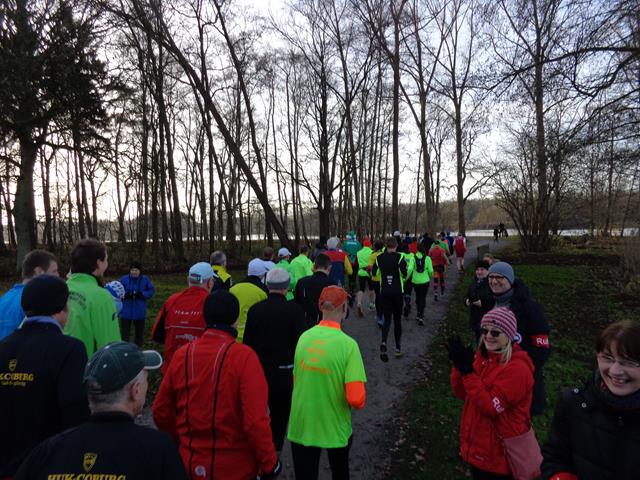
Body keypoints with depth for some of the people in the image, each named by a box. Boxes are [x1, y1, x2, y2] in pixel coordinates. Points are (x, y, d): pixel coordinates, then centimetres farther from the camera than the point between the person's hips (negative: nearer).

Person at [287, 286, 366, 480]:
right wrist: (360, 400, -1)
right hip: (335, 427, -2)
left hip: (301, 426, 2)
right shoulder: (348, 344, -20)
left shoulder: (304, 337, -6)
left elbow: (295, 380, 6)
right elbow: (356, 399, -23)